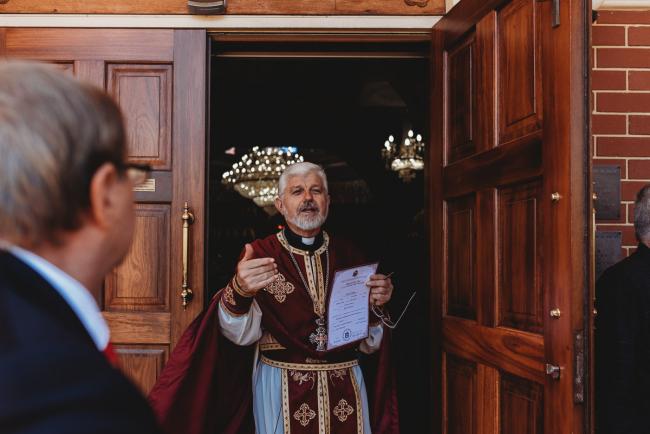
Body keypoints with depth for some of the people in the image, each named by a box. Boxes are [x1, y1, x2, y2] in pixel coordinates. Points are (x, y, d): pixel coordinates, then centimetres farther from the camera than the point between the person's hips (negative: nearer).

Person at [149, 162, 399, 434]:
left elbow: (369, 343, 5)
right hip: (281, 389, -2)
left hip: (345, 389, 2)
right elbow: (240, 335, -15)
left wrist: (375, 307, -14)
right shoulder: (260, 255, -4)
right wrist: (239, 292, -33)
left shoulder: (348, 256, 3)